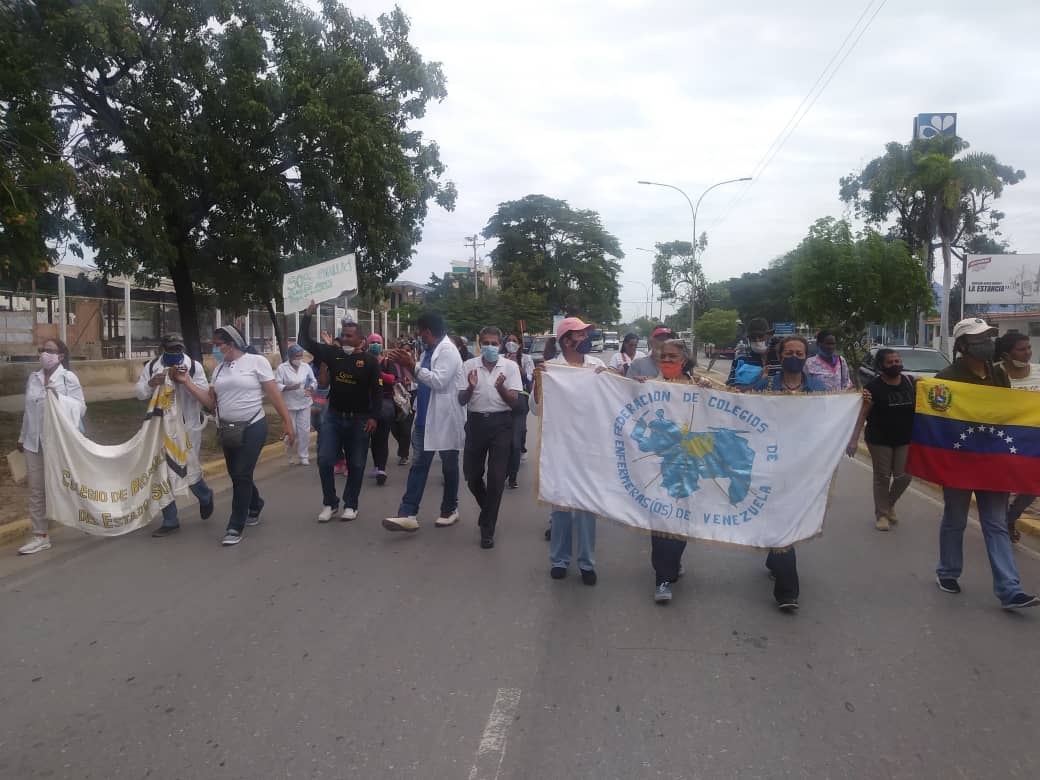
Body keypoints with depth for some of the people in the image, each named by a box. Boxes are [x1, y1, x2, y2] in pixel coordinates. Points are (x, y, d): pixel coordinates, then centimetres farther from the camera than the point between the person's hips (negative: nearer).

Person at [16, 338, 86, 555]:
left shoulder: (68, 377, -6)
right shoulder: (33, 378, 9)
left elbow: (81, 407, -9)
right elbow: (28, 409, 14)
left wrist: (59, 397, -23)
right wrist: (22, 437, 17)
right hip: (34, 441, 5)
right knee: (36, 489, 5)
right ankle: (40, 535, 11)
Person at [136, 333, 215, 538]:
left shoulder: (194, 366, -4)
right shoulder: (151, 366, 4)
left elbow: (204, 392, -10)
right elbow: (139, 393, 5)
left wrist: (186, 380, -25)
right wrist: (150, 384, -16)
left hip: (188, 428, -3)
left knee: (189, 470, -2)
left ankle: (205, 496, 34)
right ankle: (170, 521, 18)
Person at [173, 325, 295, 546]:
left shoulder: (256, 361, -7)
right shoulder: (219, 369, 10)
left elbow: (274, 395, -8)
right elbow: (211, 403, 6)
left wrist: (288, 423, -11)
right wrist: (187, 382, 1)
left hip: (252, 428, -6)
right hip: (227, 430, 6)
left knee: (241, 476, -7)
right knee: (236, 475, 13)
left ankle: (236, 527, 3)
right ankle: (255, 507, 40)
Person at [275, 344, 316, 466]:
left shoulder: (306, 366, 4)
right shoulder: (282, 368, -7)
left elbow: (314, 381, 10)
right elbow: (277, 385, -11)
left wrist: (310, 388, -11)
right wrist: (289, 388, -25)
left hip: (304, 403, 3)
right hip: (289, 405, -3)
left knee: (304, 430, 1)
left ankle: (304, 456, 11)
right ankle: (292, 456, 19)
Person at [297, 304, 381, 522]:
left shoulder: (369, 361, -7)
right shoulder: (333, 353, 1)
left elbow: (376, 391, -6)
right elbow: (305, 342, 2)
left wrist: (373, 416, -14)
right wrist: (307, 316, -6)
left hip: (359, 419, -2)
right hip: (333, 416, 3)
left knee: (356, 465, 6)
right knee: (325, 460, -2)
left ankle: (350, 505, 19)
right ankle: (329, 503, 14)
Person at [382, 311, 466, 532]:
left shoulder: (448, 350, -14)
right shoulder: (430, 350, 13)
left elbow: (439, 381, -25)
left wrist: (413, 366, -21)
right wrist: (409, 365, 6)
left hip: (445, 418, -8)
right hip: (425, 418, 8)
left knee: (449, 467, 8)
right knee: (418, 465, 1)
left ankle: (450, 510, 23)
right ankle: (408, 514, -2)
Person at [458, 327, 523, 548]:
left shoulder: (510, 366, -3)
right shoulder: (469, 365, 1)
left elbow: (515, 403, -5)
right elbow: (462, 401, 1)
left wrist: (501, 388, -25)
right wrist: (471, 387, -20)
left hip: (500, 423, -2)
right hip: (476, 422, 2)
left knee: (496, 477, -2)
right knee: (471, 474, 9)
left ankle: (487, 529, 9)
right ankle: (488, 509, 39)